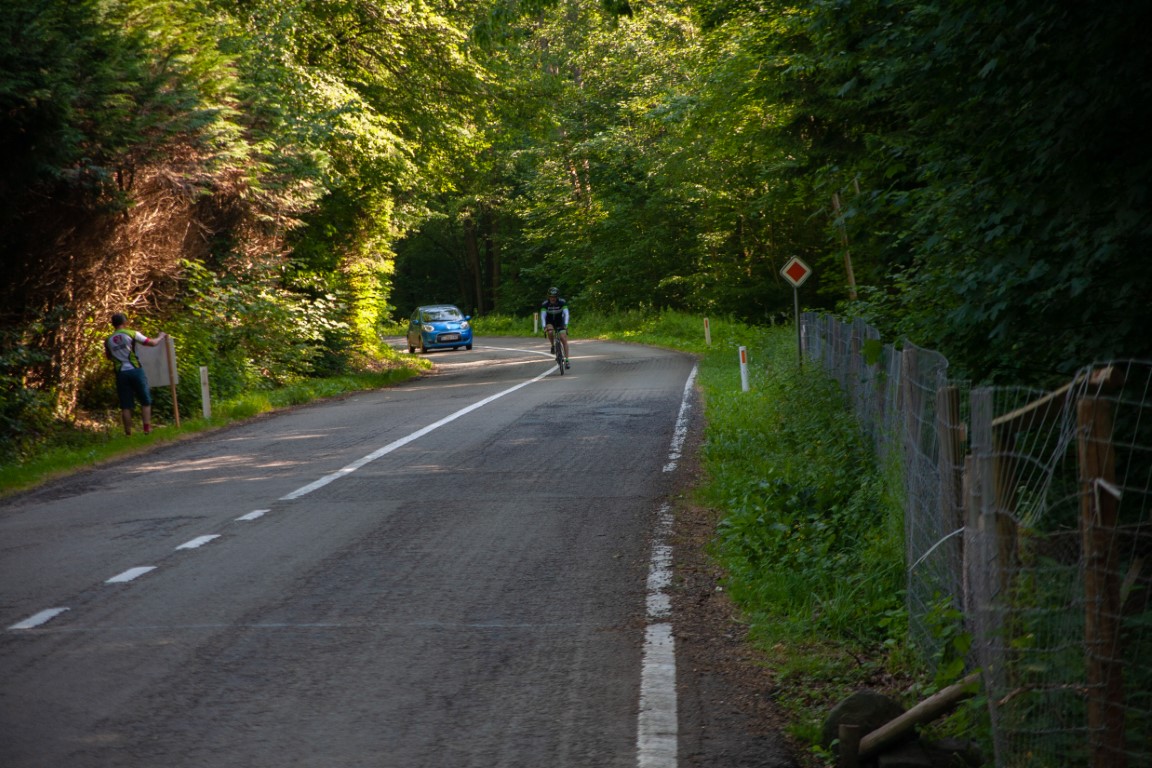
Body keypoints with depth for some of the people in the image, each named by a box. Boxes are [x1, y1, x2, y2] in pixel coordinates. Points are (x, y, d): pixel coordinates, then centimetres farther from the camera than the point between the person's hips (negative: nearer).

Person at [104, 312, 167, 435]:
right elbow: (152, 343, -2)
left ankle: (128, 432, 2)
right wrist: (161, 336, 16)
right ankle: (147, 428, -2)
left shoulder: (108, 340, 8)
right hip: (135, 370, -3)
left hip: (121, 373, 3)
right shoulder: (132, 334, -2)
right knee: (145, 402, 7)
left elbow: (108, 356, 24)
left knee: (125, 406, 5)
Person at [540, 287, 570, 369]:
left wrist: (565, 324, -45)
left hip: (560, 323, 0)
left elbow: (566, 314, -30)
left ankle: (566, 360, -15)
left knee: (564, 339, -15)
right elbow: (543, 316, -29)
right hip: (550, 323, 0)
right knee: (550, 332, -34)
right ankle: (552, 346, -6)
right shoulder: (545, 304, -22)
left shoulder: (562, 303, -22)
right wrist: (544, 327, -44)